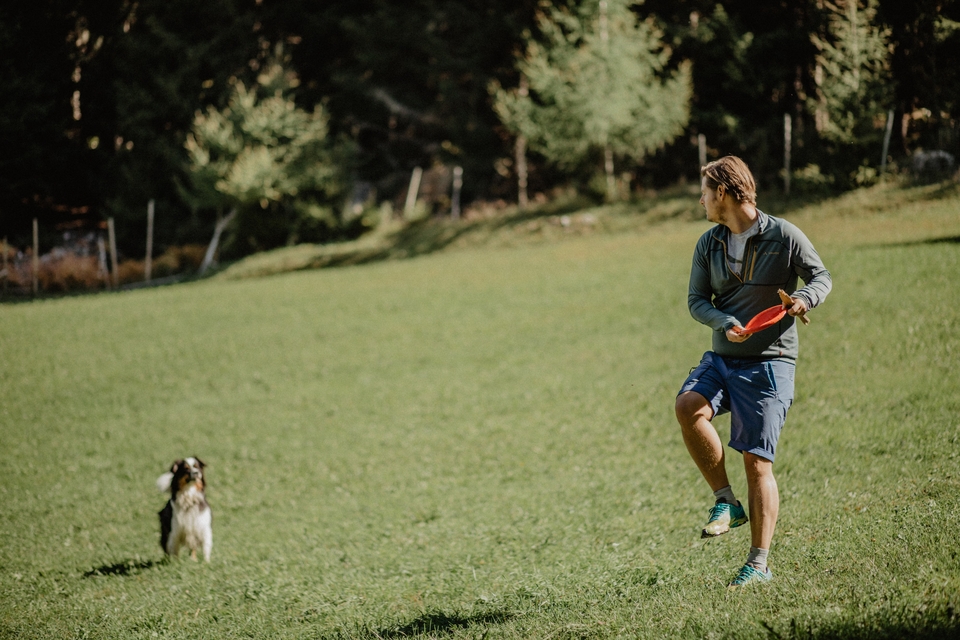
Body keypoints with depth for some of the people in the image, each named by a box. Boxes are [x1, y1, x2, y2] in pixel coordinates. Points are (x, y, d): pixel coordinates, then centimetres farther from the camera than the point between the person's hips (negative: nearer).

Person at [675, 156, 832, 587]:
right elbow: (697, 300, 7)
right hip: (721, 358, 4)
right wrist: (725, 322, -14)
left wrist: (805, 298, -21)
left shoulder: (784, 236, -5)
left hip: (769, 362, -4)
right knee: (688, 407, -27)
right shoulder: (708, 244, 9)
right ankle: (726, 502, -11)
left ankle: (759, 564, 6)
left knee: (756, 461, -5)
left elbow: (822, 277, 3)